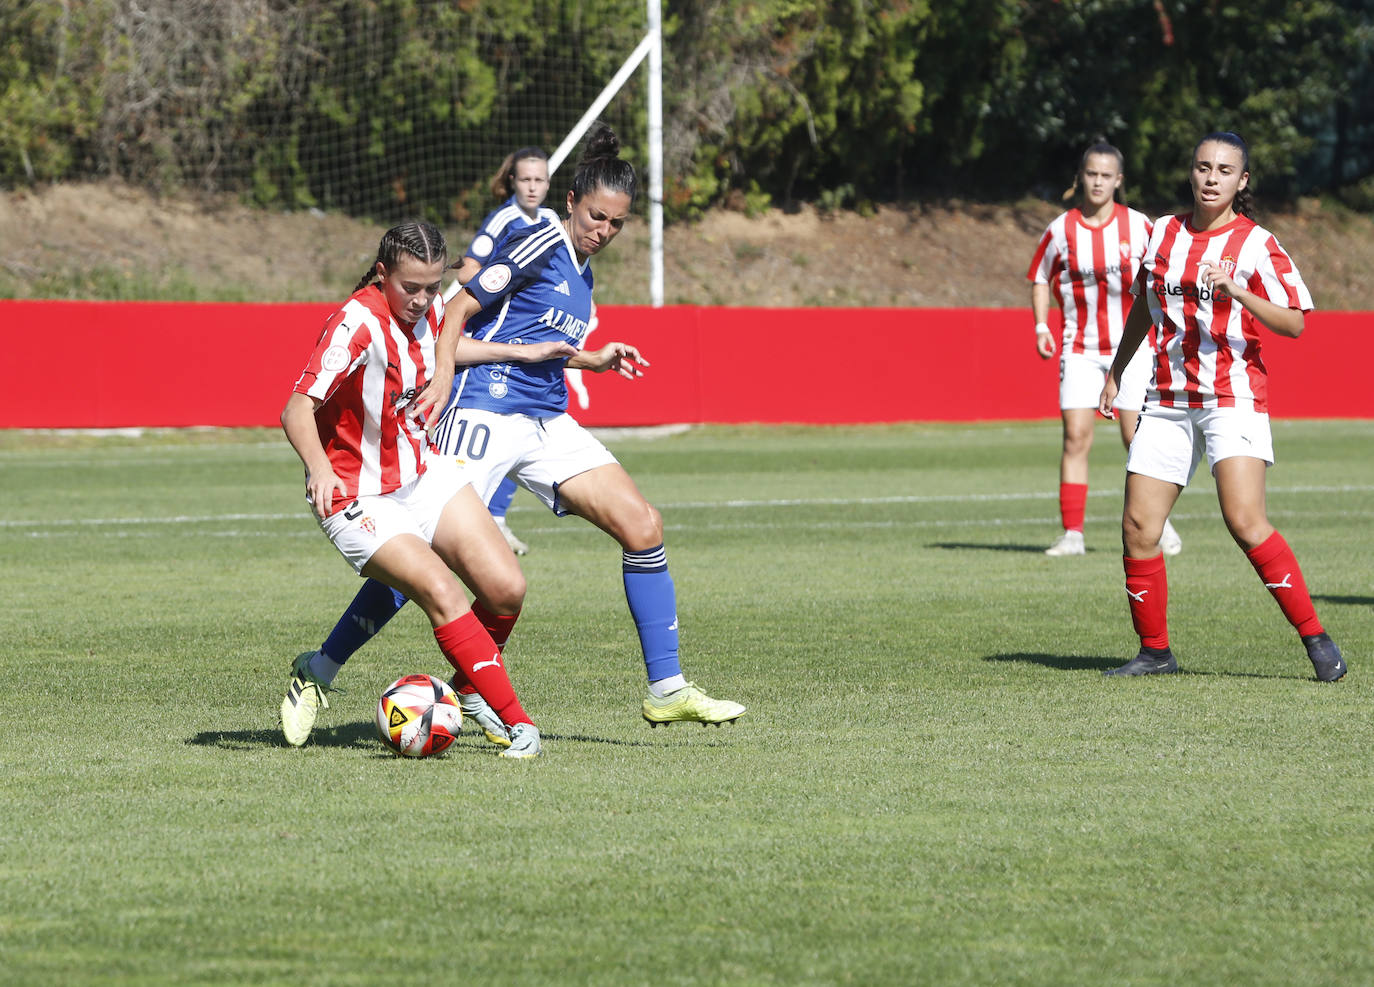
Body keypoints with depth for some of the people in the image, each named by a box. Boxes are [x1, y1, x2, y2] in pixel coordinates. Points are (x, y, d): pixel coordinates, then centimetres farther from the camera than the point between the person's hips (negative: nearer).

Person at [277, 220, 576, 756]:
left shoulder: (428, 309, -2)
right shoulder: (359, 324, -25)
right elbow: (296, 409, -33)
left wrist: (522, 352, 25)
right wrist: (318, 466, -52)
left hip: (424, 475, 7)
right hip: (360, 499, -7)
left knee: (505, 588, -7)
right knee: (442, 594, -25)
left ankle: (466, 690, 20)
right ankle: (518, 724, -18)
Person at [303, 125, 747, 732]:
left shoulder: (581, 272, 18)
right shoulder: (539, 245, -7)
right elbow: (459, 308, -12)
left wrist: (593, 360, 28)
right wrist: (443, 374, -26)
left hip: (548, 424, 8)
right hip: (485, 414, -8)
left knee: (642, 527, -4)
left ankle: (666, 691, 0)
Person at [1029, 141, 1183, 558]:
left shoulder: (1138, 226, -3)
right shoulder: (1061, 230, -2)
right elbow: (1040, 278, 11)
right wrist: (1041, 326, -1)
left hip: (1132, 344, -1)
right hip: (1080, 348, 1)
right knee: (1076, 436, -8)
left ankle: (1159, 524, 15)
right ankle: (1072, 532, -4)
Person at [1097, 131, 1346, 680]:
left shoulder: (1256, 244, -4)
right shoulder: (1163, 234, 11)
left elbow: (1294, 323, -11)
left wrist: (1237, 292, -25)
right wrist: (1115, 374, 29)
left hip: (1233, 396, -5)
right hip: (1168, 401, 5)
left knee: (1245, 521, -20)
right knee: (1138, 529, -2)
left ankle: (1316, 639, -13)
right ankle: (1154, 651, 12)